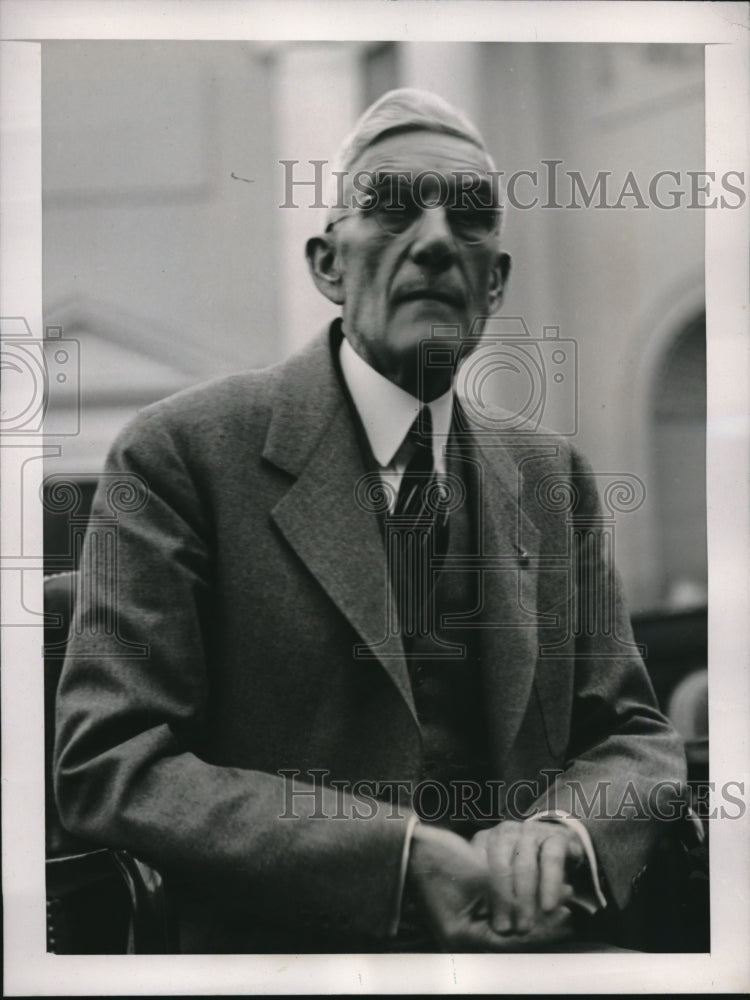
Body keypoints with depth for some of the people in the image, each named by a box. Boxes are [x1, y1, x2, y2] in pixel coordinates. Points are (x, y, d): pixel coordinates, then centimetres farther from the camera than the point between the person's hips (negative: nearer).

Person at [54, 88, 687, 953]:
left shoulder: (554, 476, 3)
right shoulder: (182, 453, -13)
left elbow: (635, 737, 4)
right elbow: (107, 764, -18)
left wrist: (564, 835, -18)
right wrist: (404, 859, -26)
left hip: (519, 950, 4)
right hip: (282, 954, -4)